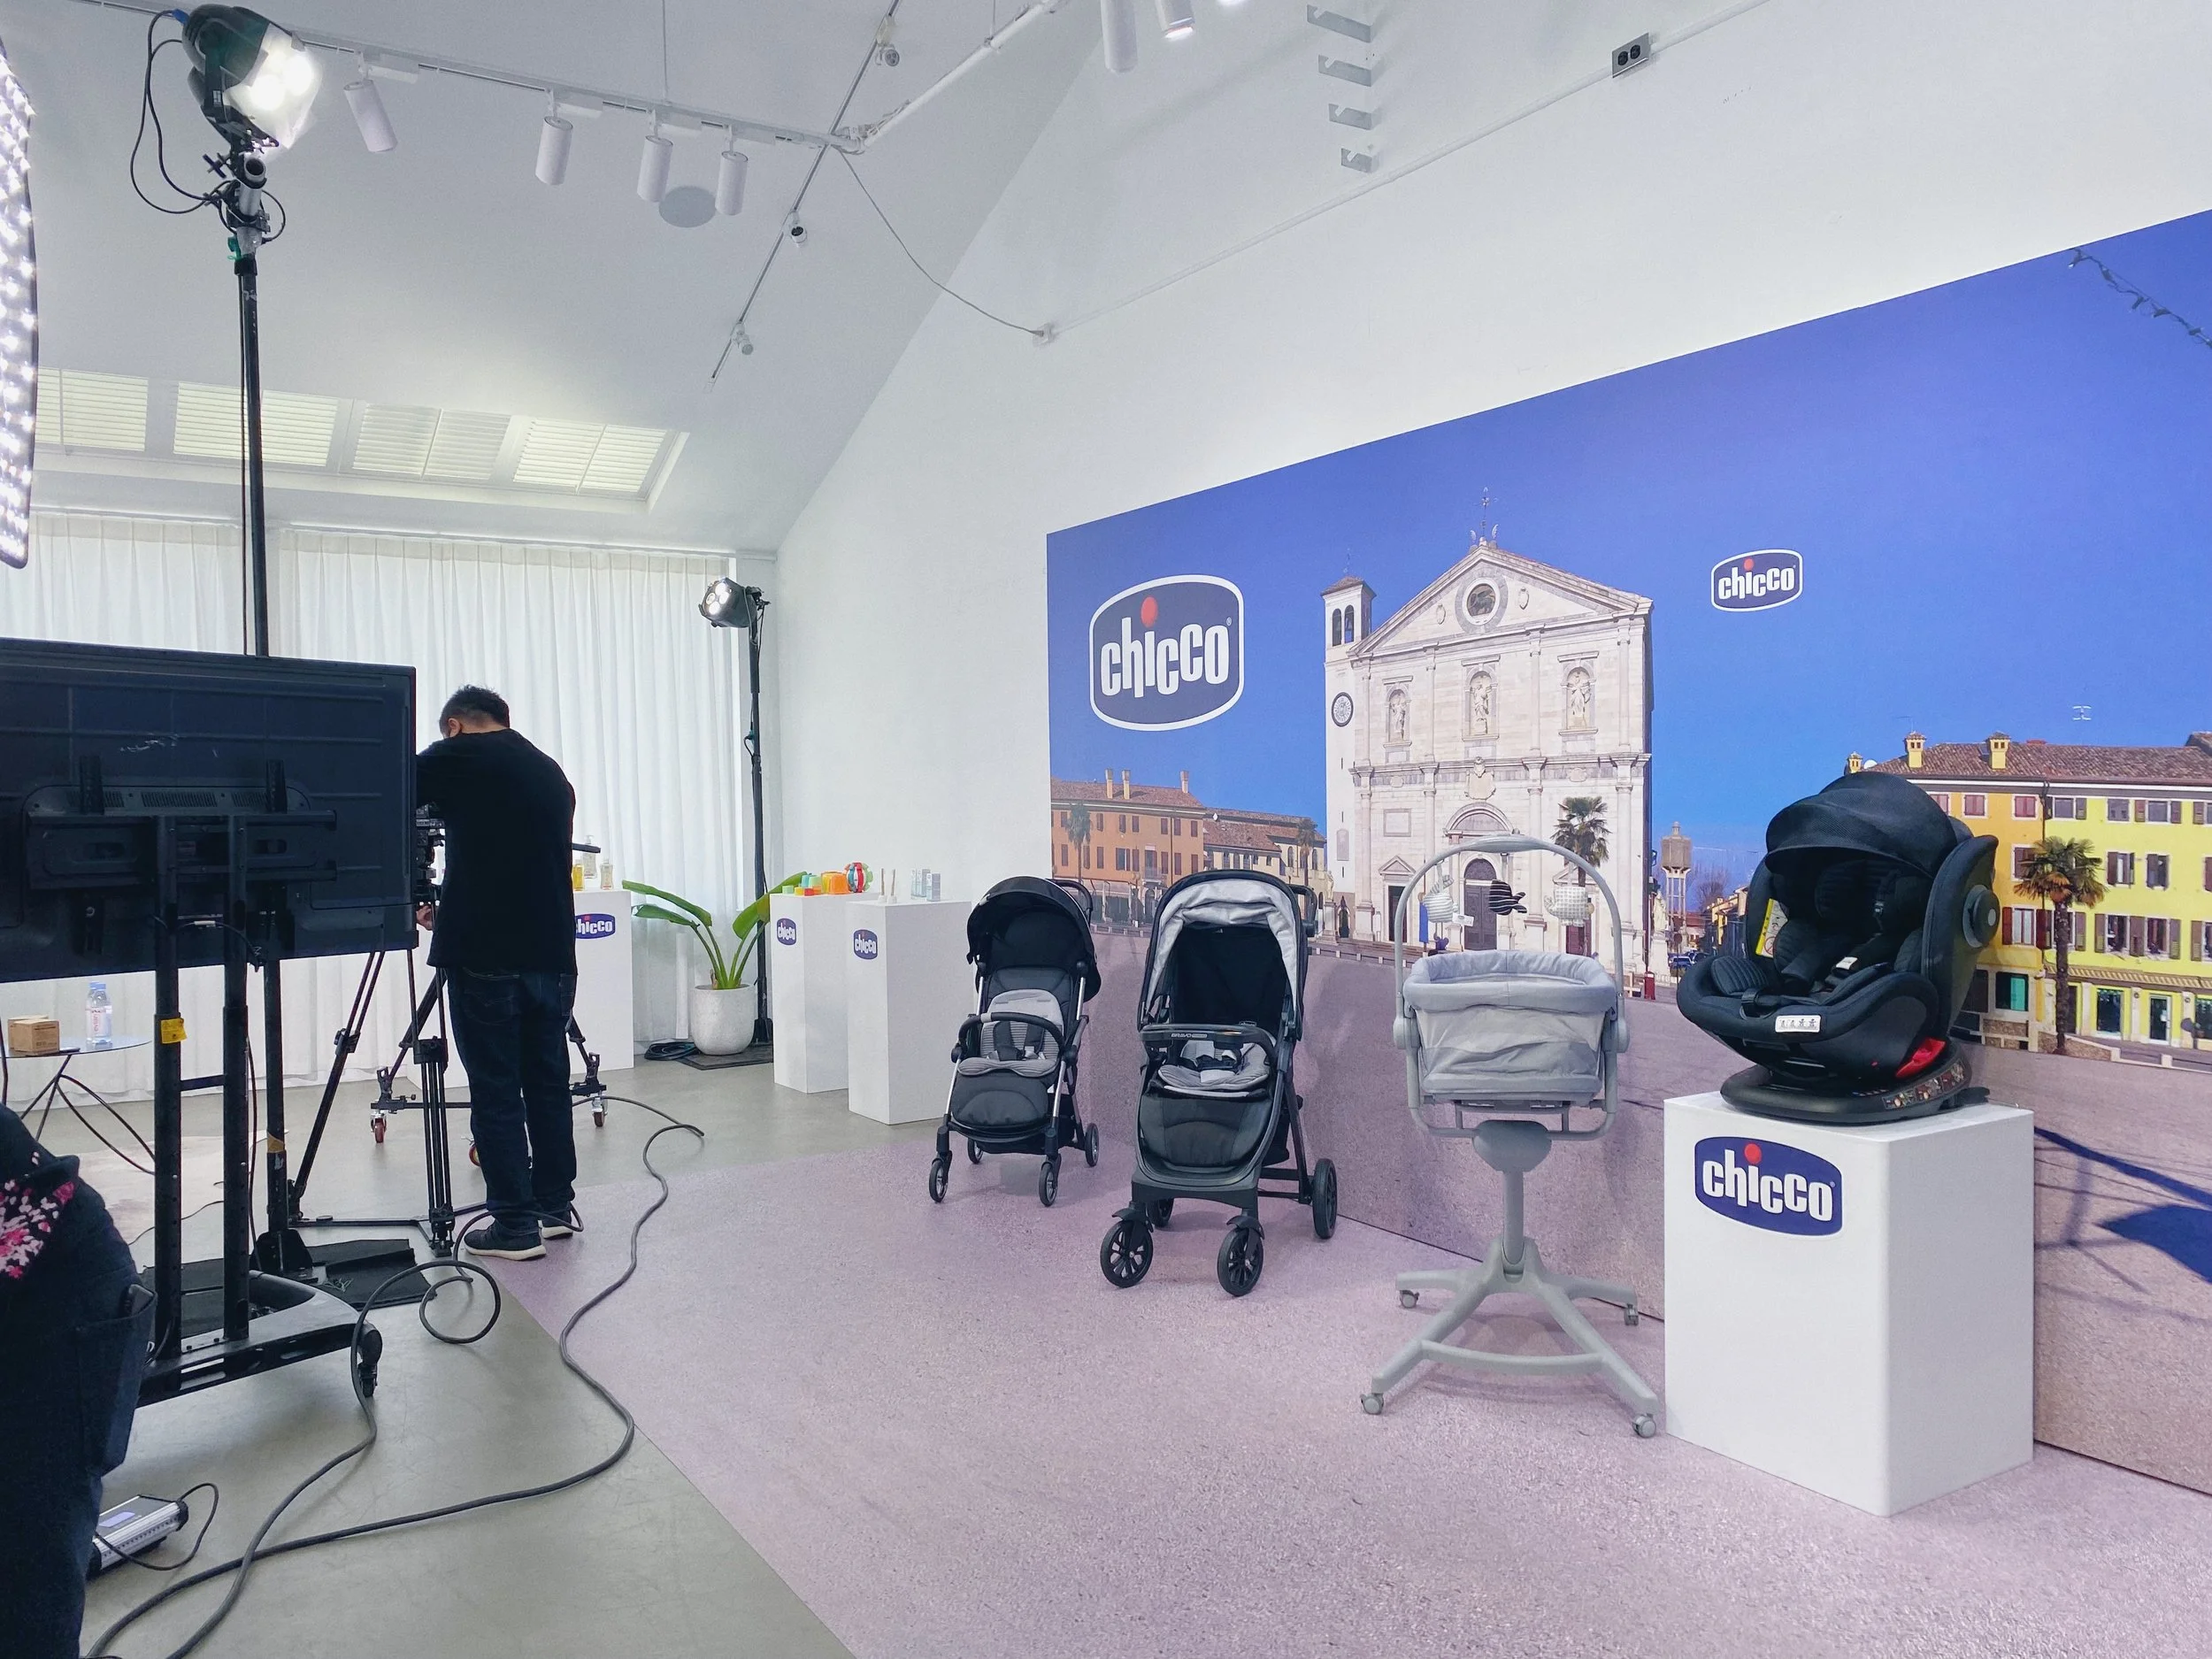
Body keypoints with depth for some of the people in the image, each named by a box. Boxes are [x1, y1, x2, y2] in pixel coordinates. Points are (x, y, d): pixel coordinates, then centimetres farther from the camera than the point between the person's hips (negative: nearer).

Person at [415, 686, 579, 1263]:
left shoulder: (457, 757, -2)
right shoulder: (552, 772, 17)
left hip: (486, 959, -6)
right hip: (553, 955, 6)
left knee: (495, 1091, 1)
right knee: (548, 1080, 14)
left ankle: (515, 1226, 6)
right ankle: (555, 1206, 23)